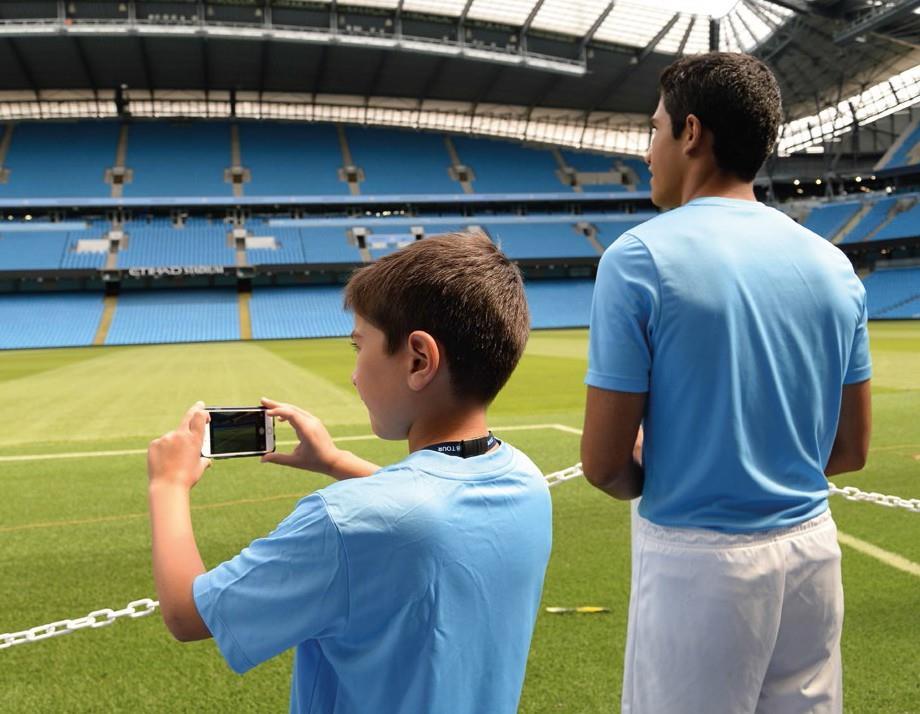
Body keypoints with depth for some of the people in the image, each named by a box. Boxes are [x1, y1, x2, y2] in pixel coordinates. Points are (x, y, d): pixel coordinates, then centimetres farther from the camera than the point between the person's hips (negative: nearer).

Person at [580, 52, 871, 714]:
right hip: (814, 551, 5)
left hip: (697, 560, -5)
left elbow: (605, 465, -14)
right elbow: (852, 449, 8)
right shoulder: (832, 264, 2)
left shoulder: (640, 257, -13)